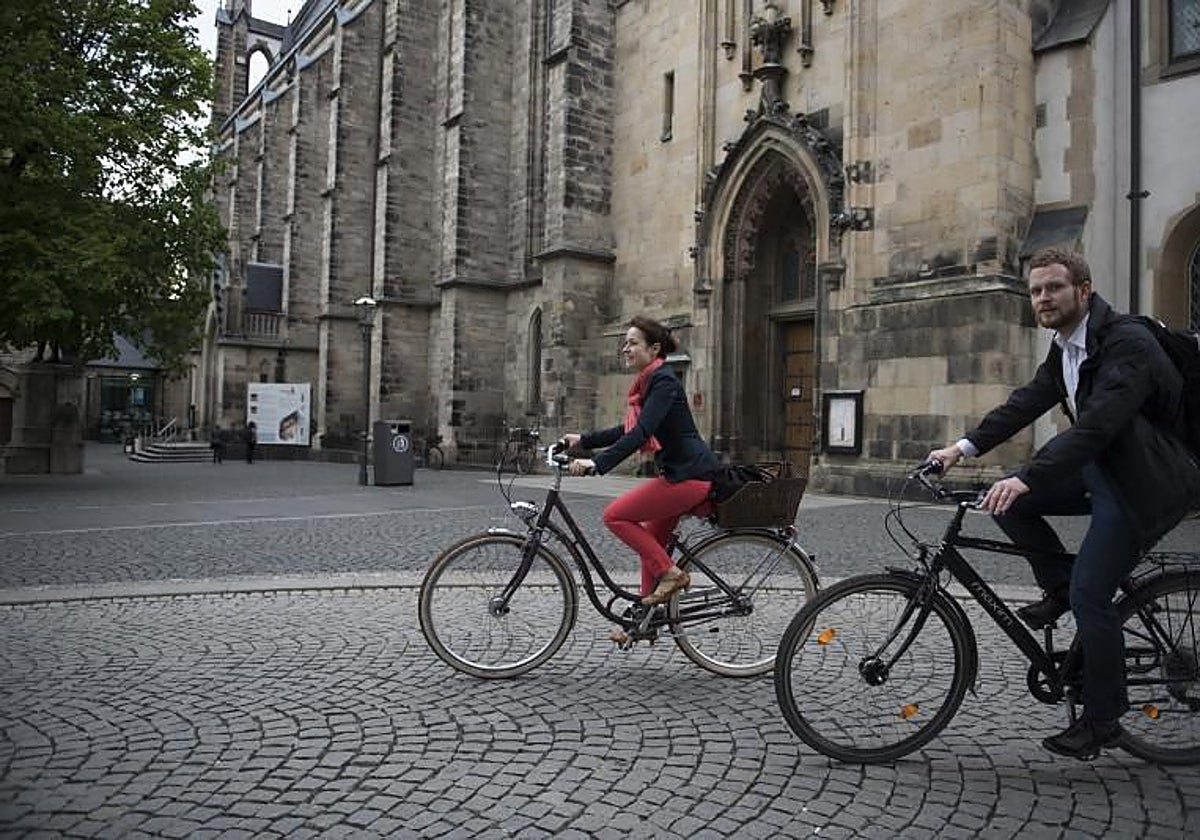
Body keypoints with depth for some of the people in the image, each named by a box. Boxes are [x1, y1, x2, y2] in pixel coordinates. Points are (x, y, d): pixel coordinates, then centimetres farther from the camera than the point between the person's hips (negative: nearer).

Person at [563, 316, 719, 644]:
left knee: (616, 515, -12)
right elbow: (628, 431, 23)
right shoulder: (648, 383, 15)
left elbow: (641, 433, -27)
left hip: (688, 474, -10)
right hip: (678, 472, 10)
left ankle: (670, 574, -4)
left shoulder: (664, 382, -15)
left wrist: (597, 463, -35)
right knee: (651, 542, 13)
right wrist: (583, 440, 18)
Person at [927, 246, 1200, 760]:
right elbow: (1027, 403, 3)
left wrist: (1026, 479, -42)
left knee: (1090, 595, -10)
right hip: (1101, 469, 9)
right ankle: (1059, 586, 11)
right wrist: (964, 447, -8)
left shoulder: (1127, 343, -22)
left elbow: (1096, 425, -34)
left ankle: (1101, 721, 8)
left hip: (1145, 482, -8)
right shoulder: (1065, 350, 7)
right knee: (1009, 501, -8)